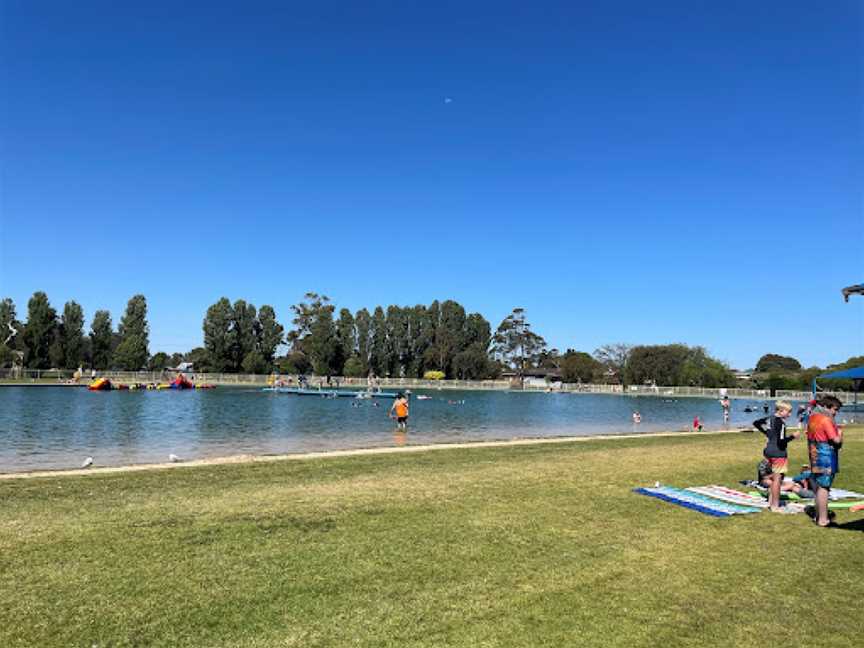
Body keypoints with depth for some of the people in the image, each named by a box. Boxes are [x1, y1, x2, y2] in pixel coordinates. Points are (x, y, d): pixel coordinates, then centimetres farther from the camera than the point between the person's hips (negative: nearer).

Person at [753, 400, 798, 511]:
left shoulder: (770, 419, 5)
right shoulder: (781, 423, -19)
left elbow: (756, 423, 20)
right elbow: (781, 442, -22)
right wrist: (792, 436, -9)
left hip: (768, 452, 9)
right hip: (778, 453, -9)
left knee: (773, 477, 19)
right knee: (777, 479, -1)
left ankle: (771, 502, 27)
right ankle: (775, 506, 5)